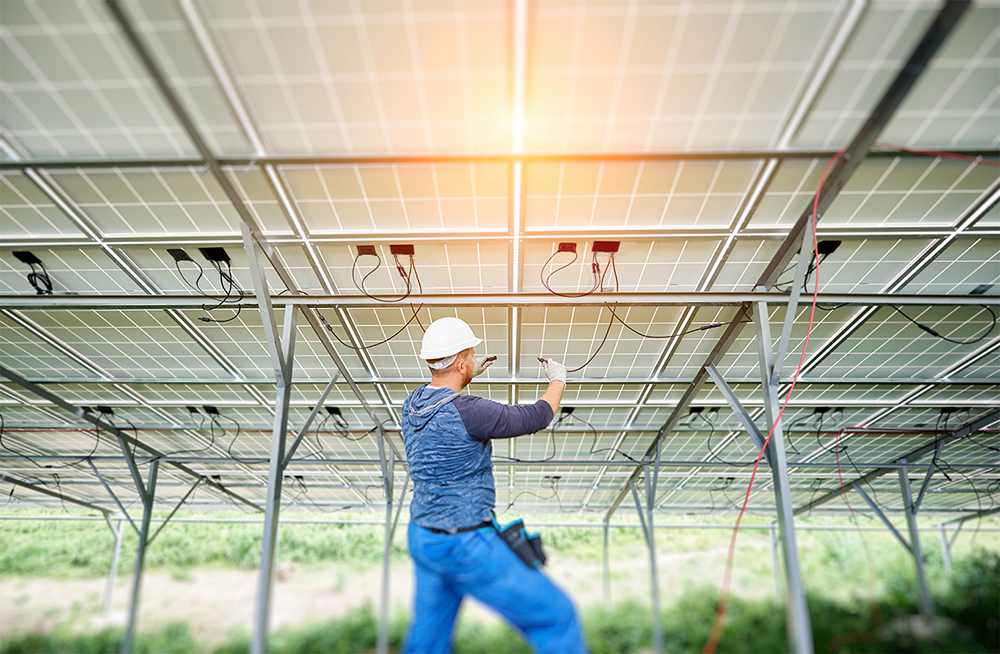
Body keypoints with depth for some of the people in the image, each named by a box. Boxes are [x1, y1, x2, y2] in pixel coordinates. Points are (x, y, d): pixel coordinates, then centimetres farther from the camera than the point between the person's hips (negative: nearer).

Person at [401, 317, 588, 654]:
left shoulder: (412, 404, 1)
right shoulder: (467, 412, -25)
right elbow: (534, 418, -11)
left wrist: (469, 374, 31)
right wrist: (558, 380, 7)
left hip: (424, 537, 9)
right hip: (464, 548, -9)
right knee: (554, 614, 3)